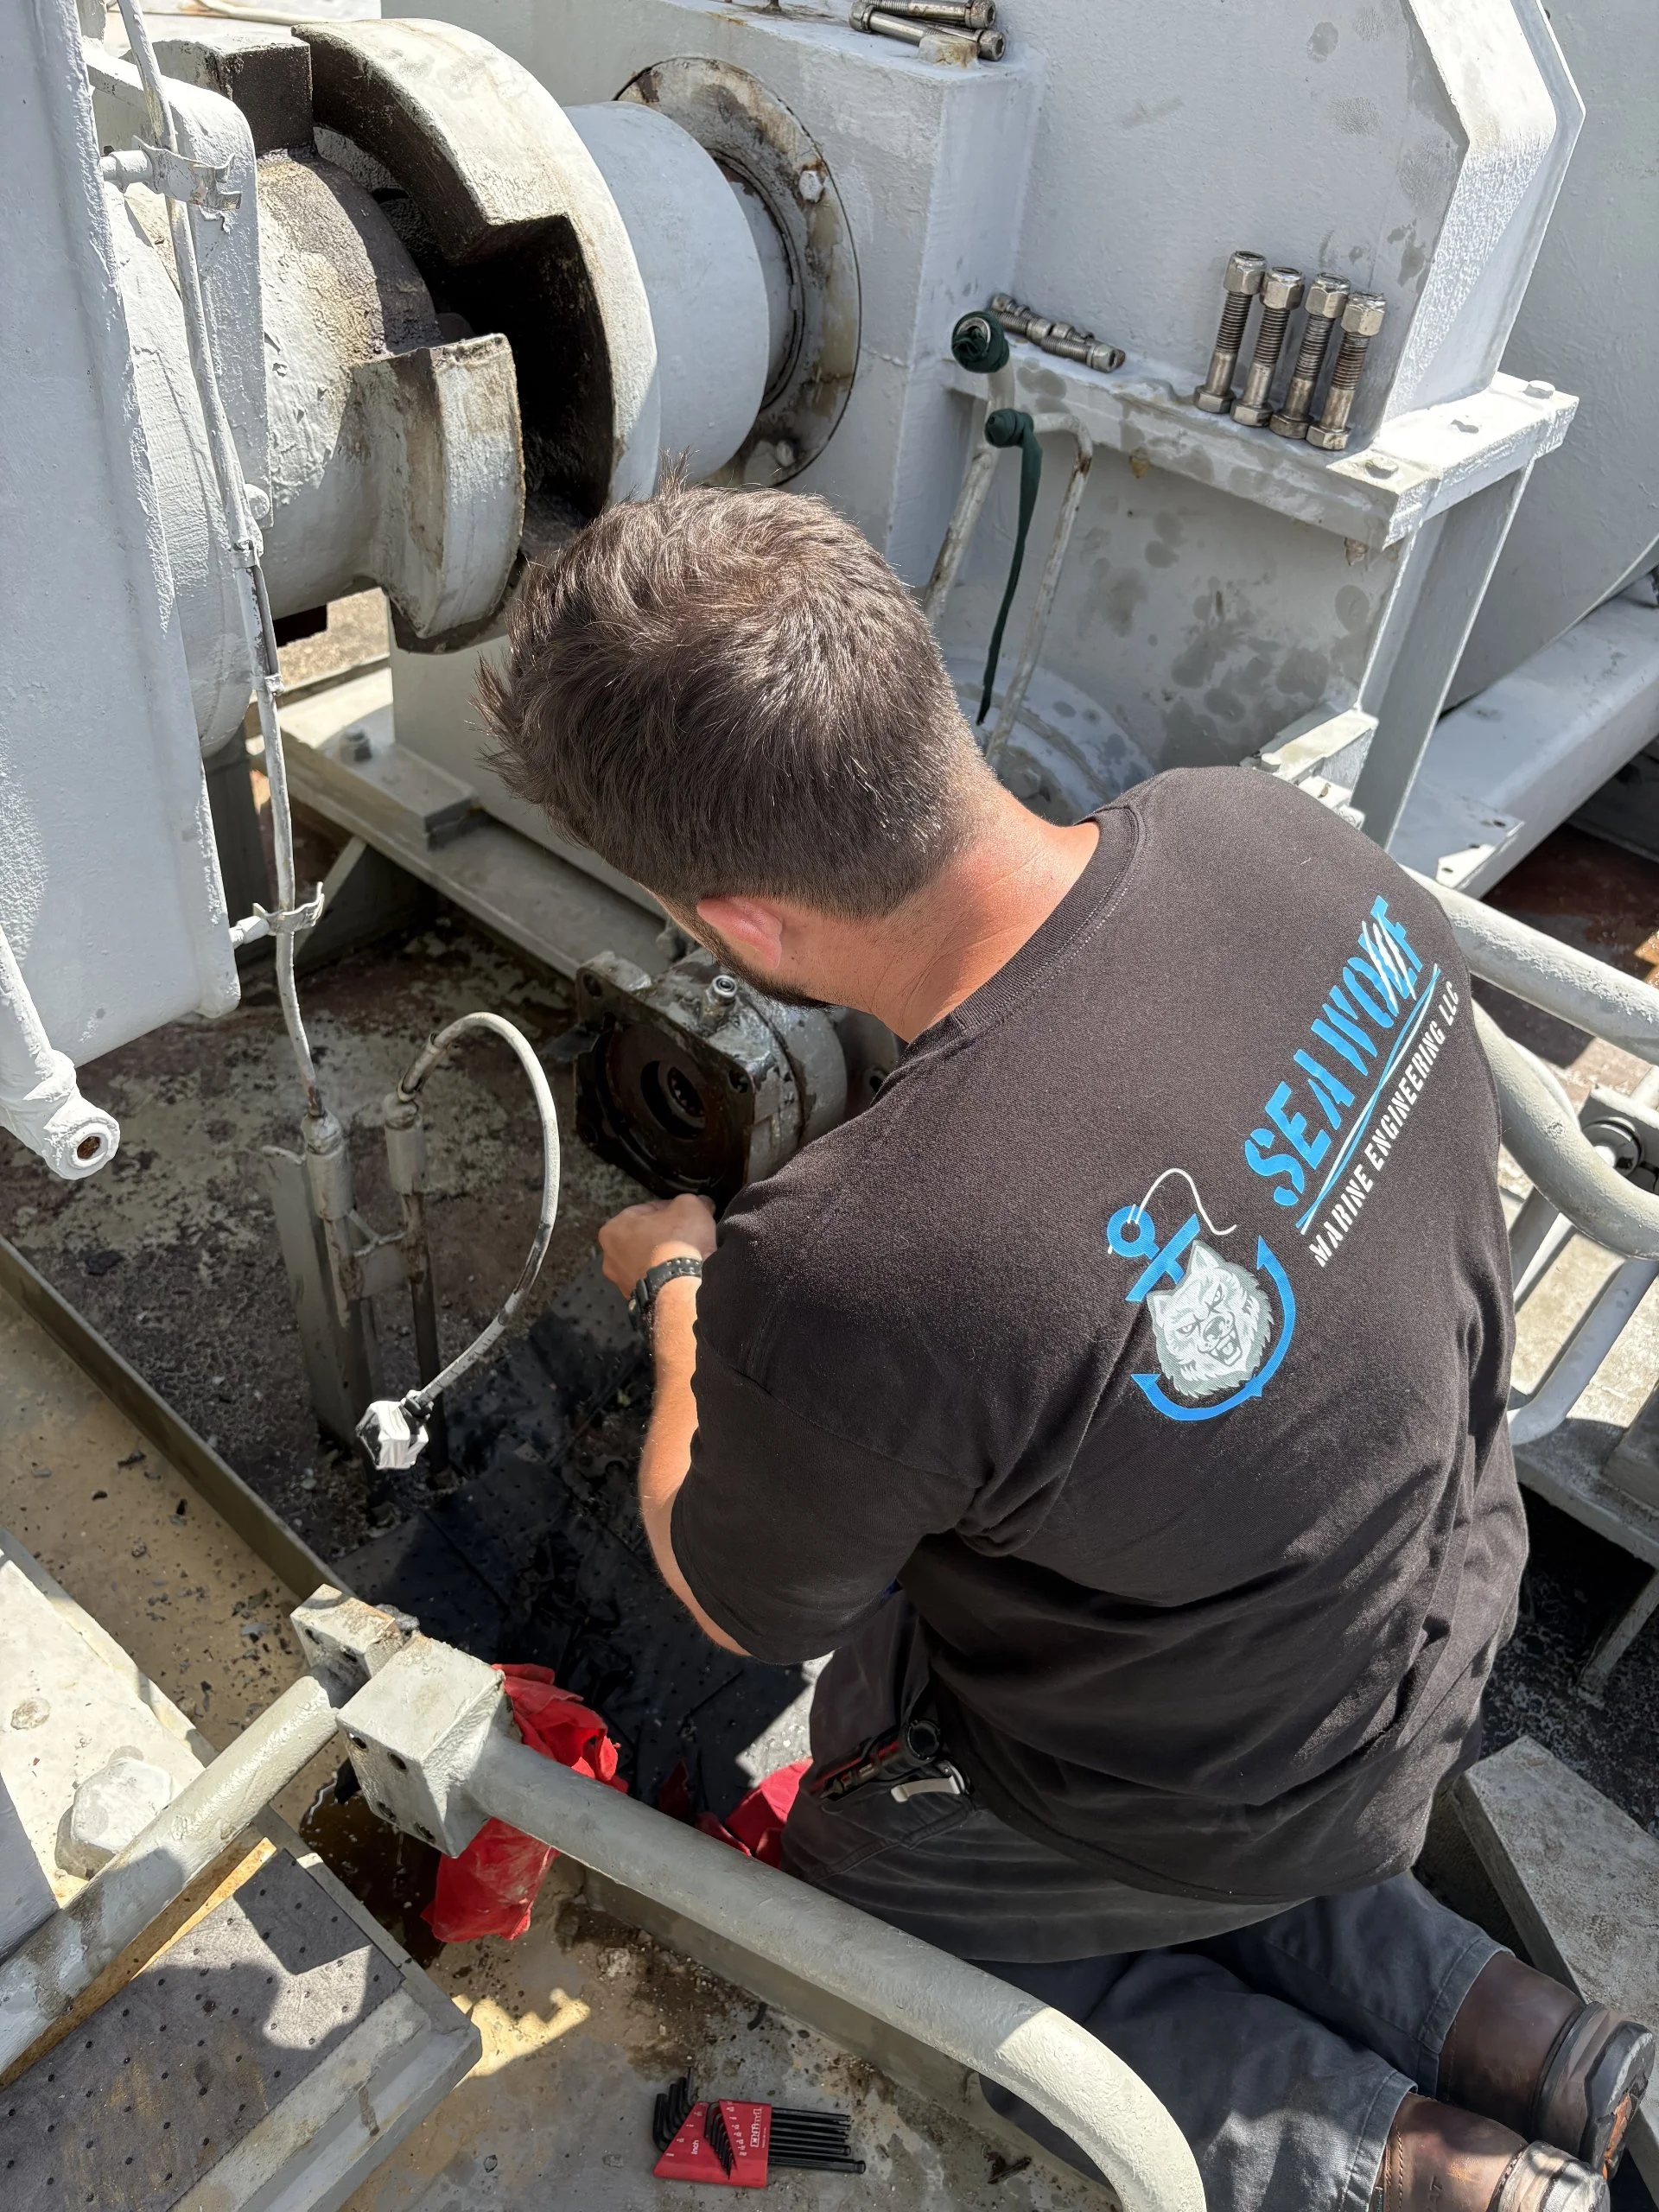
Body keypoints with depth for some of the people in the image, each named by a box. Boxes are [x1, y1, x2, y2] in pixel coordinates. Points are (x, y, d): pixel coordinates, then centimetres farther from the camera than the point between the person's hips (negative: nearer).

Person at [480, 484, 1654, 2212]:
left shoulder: (850, 1280, -42)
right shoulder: (1260, 826, -23)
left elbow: (738, 1606, -17)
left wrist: (680, 1286, -1)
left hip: (1223, 1788, -6)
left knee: (857, 1880, 23)